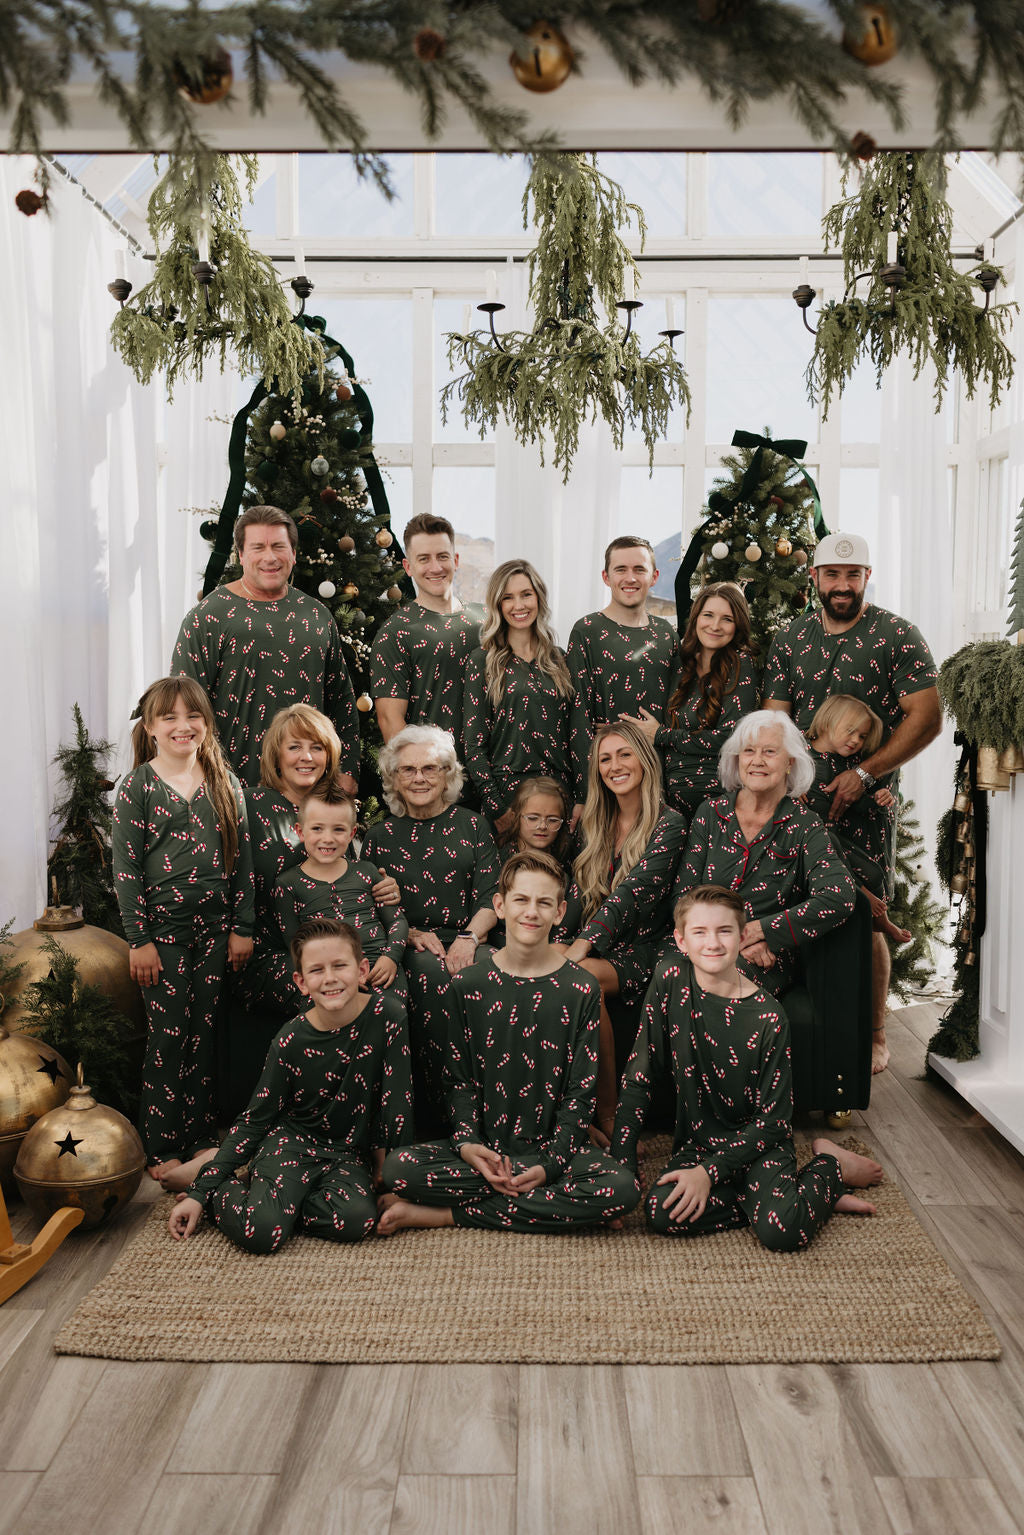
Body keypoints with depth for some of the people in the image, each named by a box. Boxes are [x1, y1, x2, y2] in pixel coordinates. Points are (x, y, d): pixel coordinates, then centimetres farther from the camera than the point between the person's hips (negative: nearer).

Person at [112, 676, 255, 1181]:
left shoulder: (224, 783, 6)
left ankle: (202, 1138, 20)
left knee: (204, 1032, 9)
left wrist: (242, 927, 4)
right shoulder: (137, 786, -3)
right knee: (169, 1034, -1)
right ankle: (163, 1147, 11)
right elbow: (125, 865, -5)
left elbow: (242, 856, 7)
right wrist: (138, 939, -9)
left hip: (214, 926, 3)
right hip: (162, 927, -3)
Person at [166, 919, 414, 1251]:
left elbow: (397, 1098, -7)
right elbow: (255, 1120, -4)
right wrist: (201, 1192, -8)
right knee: (260, 1232, -29)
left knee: (356, 1220, -30)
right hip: (292, 1140, -2)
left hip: (349, 1152, 2)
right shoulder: (291, 1041, -12)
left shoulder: (386, 1014, -14)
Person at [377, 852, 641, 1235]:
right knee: (399, 1167, -26)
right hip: (483, 1146, 0)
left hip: (552, 1146, 0)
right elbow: (461, 1078, 5)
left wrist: (551, 1163, -15)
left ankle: (446, 1214, -20)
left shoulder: (579, 989, 0)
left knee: (622, 1189, -31)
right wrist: (467, 1144, -13)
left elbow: (582, 1090, -2)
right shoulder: (468, 985, 4)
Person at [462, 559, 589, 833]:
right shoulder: (483, 662, 0)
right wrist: (495, 807, -11)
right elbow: (474, 745, -3)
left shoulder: (558, 660, 10)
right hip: (507, 791, -3)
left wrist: (582, 799, 0)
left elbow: (579, 733, 8)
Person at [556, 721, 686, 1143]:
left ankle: (606, 1117, -25)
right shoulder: (593, 824, 17)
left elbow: (632, 893, -15)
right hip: (590, 947, 4)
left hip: (639, 952, -4)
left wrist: (579, 950, -25)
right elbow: (579, 895, 11)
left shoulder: (669, 824, -2)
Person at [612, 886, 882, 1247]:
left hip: (758, 1144, -3)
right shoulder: (671, 979, -7)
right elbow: (638, 1078, -4)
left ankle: (830, 1165, 4)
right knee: (661, 1215, -27)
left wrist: (709, 1172, -20)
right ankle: (774, 1195, -3)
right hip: (696, 1141, 3)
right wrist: (623, 1163, -10)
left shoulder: (766, 1016, -14)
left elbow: (773, 1119, -10)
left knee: (781, 1231, -30)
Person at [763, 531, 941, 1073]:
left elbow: (927, 717, -9)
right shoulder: (789, 640, 10)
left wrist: (863, 774, -16)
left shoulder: (897, 636, -2)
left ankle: (875, 1035, 13)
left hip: (868, 800, -4)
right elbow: (773, 719, 10)